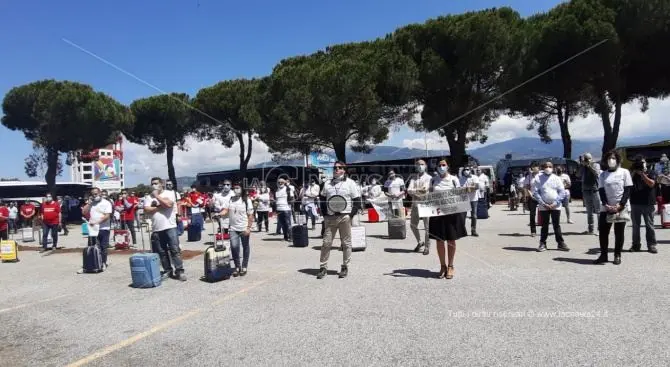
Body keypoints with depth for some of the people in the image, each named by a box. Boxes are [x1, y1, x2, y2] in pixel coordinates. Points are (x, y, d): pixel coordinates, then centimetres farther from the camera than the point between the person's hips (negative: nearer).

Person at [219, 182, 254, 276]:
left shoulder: (246, 200, -3)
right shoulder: (230, 200, 6)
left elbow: (250, 215, -5)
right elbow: (225, 210, -1)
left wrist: (248, 228, -11)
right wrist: (218, 215, -24)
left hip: (244, 229, -2)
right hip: (233, 228, 2)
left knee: (245, 247, 8)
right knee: (234, 247, -5)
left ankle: (244, 267, 20)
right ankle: (237, 267, 11)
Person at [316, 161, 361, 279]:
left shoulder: (350, 183, 3)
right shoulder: (327, 183, 14)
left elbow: (357, 201, 1)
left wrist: (351, 215, -9)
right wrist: (324, 214, 5)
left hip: (344, 217, -3)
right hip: (330, 217, 3)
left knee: (346, 243, 4)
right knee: (326, 242, 1)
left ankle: (345, 267, 15)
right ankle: (323, 267, 9)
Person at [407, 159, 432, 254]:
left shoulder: (429, 178, 3)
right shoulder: (413, 179, 16)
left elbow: (425, 190, -11)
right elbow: (409, 190, 0)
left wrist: (414, 191, -7)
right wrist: (419, 190, -14)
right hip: (415, 204, 5)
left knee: (427, 227, -3)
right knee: (413, 225, 10)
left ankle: (427, 247, 6)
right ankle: (420, 242, 29)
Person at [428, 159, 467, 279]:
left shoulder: (453, 179, 2)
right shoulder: (433, 180, 8)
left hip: (452, 212, -1)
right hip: (437, 213, 2)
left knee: (451, 240, 5)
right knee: (439, 240, 5)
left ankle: (450, 266, 17)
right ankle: (443, 266, 17)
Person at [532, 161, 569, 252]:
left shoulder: (557, 178, 4)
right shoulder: (538, 178, 1)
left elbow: (562, 192, 1)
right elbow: (535, 192, -3)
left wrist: (555, 203, -10)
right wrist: (543, 203, -11)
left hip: (555, 206, 1)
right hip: (543, 206, 0)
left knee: (557, 225, 4)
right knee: (544, 226, 5)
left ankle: (561, 243, 11)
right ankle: (542, 244, 12)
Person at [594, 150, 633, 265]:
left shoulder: (624, 172, 2)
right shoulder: (603, 174, 8)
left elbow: (627, 190, -3)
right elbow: (601, 191, 2)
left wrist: (620, 205, -14)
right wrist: (606, 205, -13)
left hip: (621, 207, -2)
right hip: (606, 208, 2)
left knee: (619, 233, 4)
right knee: (603, 232, 0)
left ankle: (617, 255, 14)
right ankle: (603, 255, 10)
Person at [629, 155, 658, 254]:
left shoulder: (651, 172, 2)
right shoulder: (633, 173, 9)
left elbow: (651, 184, -12)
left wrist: (642, 174, -16)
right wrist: (633, 173, -10)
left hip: (648, 203, -2)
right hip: (635, 203, 2)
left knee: (649, 225, 1)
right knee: (635, 225, 6)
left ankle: (651, 245, 6)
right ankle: (636, 245, 13)